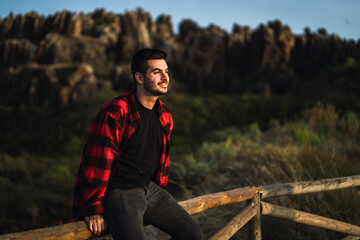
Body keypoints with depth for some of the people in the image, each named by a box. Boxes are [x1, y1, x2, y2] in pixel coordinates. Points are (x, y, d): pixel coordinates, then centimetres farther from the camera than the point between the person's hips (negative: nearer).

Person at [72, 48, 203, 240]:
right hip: (118, 193, -8)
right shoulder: (115, 114, -19)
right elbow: (96, 164, -18)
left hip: (149, 188, 8)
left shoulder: (164, 115, 7)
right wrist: (93, 211, -16)